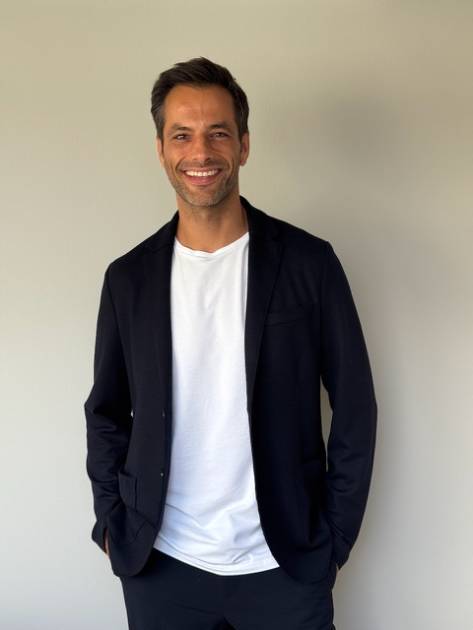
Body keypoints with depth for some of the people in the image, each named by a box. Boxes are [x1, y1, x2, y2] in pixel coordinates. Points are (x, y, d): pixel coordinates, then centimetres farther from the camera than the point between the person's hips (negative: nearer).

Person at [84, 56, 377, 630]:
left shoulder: (309, 262, -7)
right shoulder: (127, 278, -1)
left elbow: (355, 407, -4)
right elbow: (107, 413, 8)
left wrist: (335, 536, -4)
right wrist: (112, 525, 2)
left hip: (285, 565, -1)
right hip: (158, 566, 2)